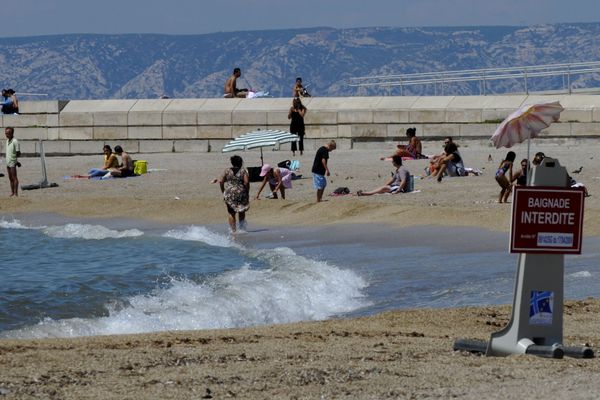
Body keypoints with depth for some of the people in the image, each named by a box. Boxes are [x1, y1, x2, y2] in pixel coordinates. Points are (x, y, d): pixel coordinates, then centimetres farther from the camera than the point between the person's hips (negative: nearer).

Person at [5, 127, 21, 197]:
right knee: (10, 178, 10)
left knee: (14, 178, -6)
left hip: (13, 162, -8)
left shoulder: (15, 141, -13)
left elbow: (18, 153, -11)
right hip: (8, 162, 8)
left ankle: (16, 193, -6)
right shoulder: (7, 141, 13)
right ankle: (12, 192, 13)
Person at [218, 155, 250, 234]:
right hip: (241, 194, -1)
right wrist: (247, 193, -2)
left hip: (229, 194, 1)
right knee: (241, 212, 18)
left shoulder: (227, 171, 3)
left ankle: (233, 230, 6)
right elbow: (246, 182, -12)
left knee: (231, 213, 7)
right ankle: (241, 227, 15)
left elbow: (220, 181, -3)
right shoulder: (243, 171, -2)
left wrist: (223, 191, 6)